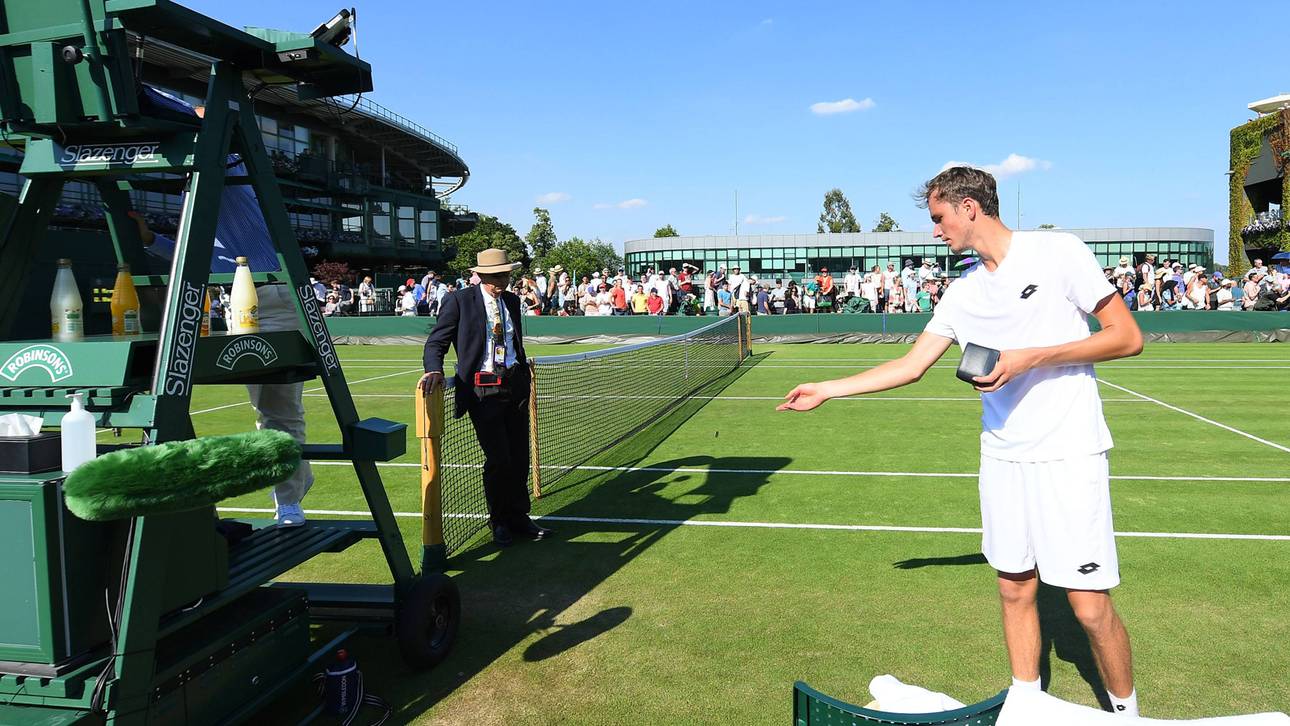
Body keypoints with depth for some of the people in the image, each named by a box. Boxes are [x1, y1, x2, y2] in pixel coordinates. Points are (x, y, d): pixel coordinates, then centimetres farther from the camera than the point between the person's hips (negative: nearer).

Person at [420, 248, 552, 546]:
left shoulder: (512, 301, 14)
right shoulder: (459, 300, -3)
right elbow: (436, 342, -5)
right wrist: (434, 371, -23)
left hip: (515, 385, 6)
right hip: (482, 389, -5)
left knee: (519, 457, 8)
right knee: (498, 458, -5)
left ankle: (519, 518, 23)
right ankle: (500, 522, 16)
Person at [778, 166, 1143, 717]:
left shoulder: (1058, 252, -7)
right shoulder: (963, 291, 10)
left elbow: (1128, 337, -8)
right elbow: (910, 366, 14)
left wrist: (1031, 358, -17)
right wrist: (824, 390, 13)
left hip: (1068, 456, -5)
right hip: (1002, 457, 5)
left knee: (1090, 605, -2)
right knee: (1015, 590, 11)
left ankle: (1126, 710, 23)